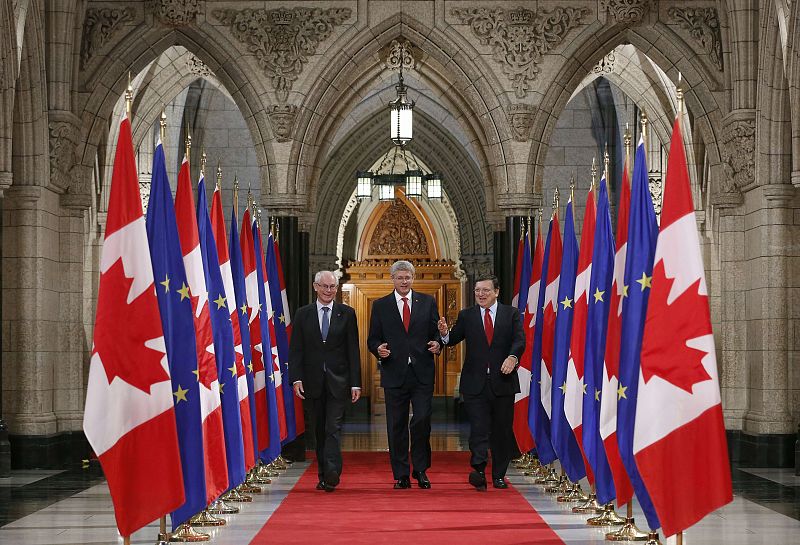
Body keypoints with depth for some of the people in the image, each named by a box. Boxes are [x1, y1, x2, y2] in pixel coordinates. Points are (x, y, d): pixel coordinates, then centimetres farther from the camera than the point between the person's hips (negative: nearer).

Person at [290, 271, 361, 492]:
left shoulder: (347, 313, 4)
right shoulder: (303, 314, 6)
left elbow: (353, 350, 2)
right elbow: (296, 349, 3)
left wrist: (355, 383, -4)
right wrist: (296, 378, -9)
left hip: (338, 381, -2)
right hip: (313, 382, 2)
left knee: (333, 429, -9)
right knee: (319, 430, 9)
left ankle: (331, 476, -14)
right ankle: (323, 475, 16)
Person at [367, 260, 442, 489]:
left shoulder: (427, 302, 9)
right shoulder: (380, 306, 7)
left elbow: (436, 332, 11)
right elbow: (373, 339, 7)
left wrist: (437, 344, -11)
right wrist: (378, 349, -14)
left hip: (422, 374, 0)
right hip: (394, 374, 0)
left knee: (422, 421, -6)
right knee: (397, 426, 3)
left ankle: (421, 470, 10)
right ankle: (401, 475, 11)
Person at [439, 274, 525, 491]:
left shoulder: (511, 314, 7)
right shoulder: (466, 316, 10)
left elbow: (519, 340, -5)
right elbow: (453, 339, 5)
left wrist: (512, 357, -25)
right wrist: (444, 333, -18)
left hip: (503, 381, 1)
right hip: (475, 383, 0)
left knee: (502, 430, 7)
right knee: (478, 428, -11)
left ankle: (499, 475, 17)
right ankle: (479, 471, -19)